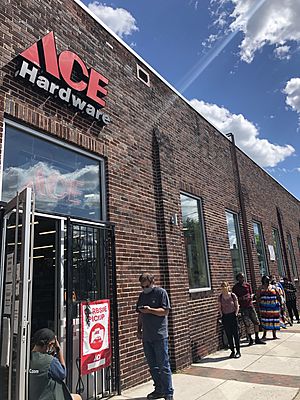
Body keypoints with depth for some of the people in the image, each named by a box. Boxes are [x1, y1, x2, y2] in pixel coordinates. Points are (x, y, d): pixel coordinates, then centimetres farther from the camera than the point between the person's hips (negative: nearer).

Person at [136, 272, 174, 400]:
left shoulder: (161, 292, -6)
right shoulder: (142, 295, 13)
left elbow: (165, 311, -12)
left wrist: (150, 310, -22)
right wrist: (139, 330, 13)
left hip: (160, 336, -6)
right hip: (146, 337, 6)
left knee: (163, 366, 0)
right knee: (152, 366, 15)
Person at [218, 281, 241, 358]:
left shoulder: (233, 295, -10)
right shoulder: (220, 297, -3)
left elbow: (237, 306, 0)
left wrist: (236, 314, -6)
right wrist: (222, 315, 1)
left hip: (232, 316, -3)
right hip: (225, 317, 3)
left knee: (235, 334, 2)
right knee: (228, 335, 8)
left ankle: (238, 351, 14)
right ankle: (232, 351, 19)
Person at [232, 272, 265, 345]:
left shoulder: (247, 285, 7)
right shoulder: (235, 287, -4)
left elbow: (251, 293, 15)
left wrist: (251, 296, -5)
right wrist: (241, 298, -16)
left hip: (250, 305, 4)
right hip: (243, 308, -4)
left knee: (256, 322, 5)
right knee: (247, 324, -2)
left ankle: (257, 339, 19)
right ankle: (250, 339, 14)